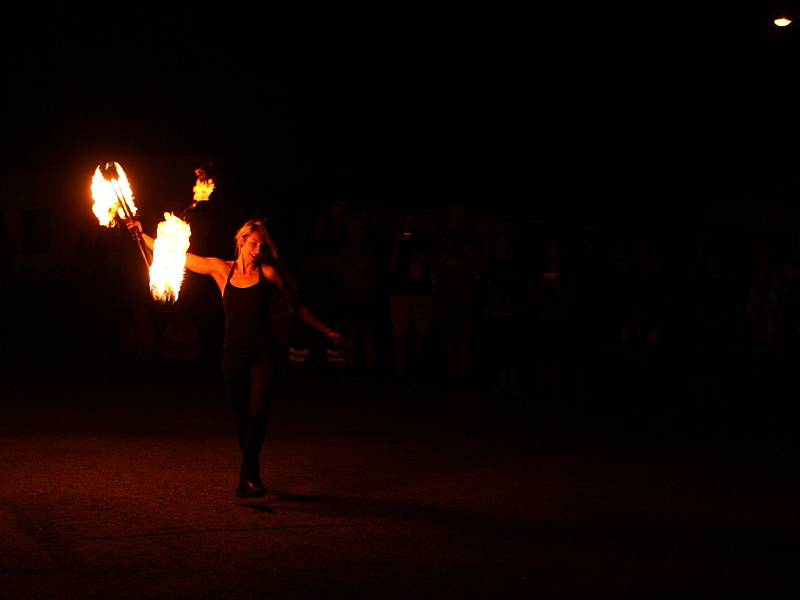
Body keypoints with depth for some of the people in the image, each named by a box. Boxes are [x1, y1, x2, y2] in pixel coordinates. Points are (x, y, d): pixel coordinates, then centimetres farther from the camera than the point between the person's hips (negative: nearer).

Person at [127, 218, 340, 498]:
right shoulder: (221, 269, 5)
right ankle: (252, 475, 21)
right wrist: (143, 235, 10)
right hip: (234, 354, 2)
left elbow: (296, 307, 11)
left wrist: (326, 331, 14)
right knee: (242, 417, 8)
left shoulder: (267, 273, 1)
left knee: (256, 413, -16)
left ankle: (248, 476, -13)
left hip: (263, 354, -2)